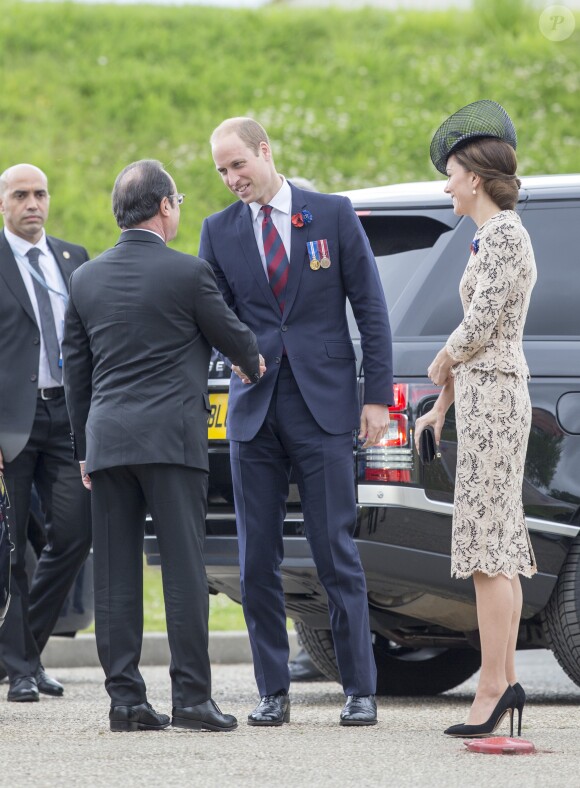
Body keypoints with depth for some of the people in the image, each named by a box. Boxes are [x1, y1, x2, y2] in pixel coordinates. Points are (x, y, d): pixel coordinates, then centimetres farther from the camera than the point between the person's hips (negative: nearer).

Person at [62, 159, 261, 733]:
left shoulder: (87, 278, 10)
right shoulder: (187, 273, -5)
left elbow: (75, 370, 14)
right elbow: (230, 335, 7)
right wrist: (255, 365, 31)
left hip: (106, 438, 5)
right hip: (170, 438, -5)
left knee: (115, 577, 5)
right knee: (184, 568, -3)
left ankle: (125, 697, 4)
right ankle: (191, 697, -6)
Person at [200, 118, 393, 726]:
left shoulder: (333, 215, 3)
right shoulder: (220, 231, 9)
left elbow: (370, 307, 3)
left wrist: (377, 395, -2)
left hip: (323, 405, -3)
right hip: (254, 409, 3)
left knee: (336, 555, -3)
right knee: (257, 561, 2)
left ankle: (360, 691, 3)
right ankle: (273, 692, 10)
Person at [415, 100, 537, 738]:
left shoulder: (503, 235, -12)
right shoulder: (494, 236, 18)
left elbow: (479, 326, -19)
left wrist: (441, 362, 1)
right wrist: (441, 405, 24)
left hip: (493, 397, -10)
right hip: (485, 395, 10)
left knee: (487, 547, -12)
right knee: (500, 546, 8)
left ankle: (492, 684, -14)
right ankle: (506, 682, 9)